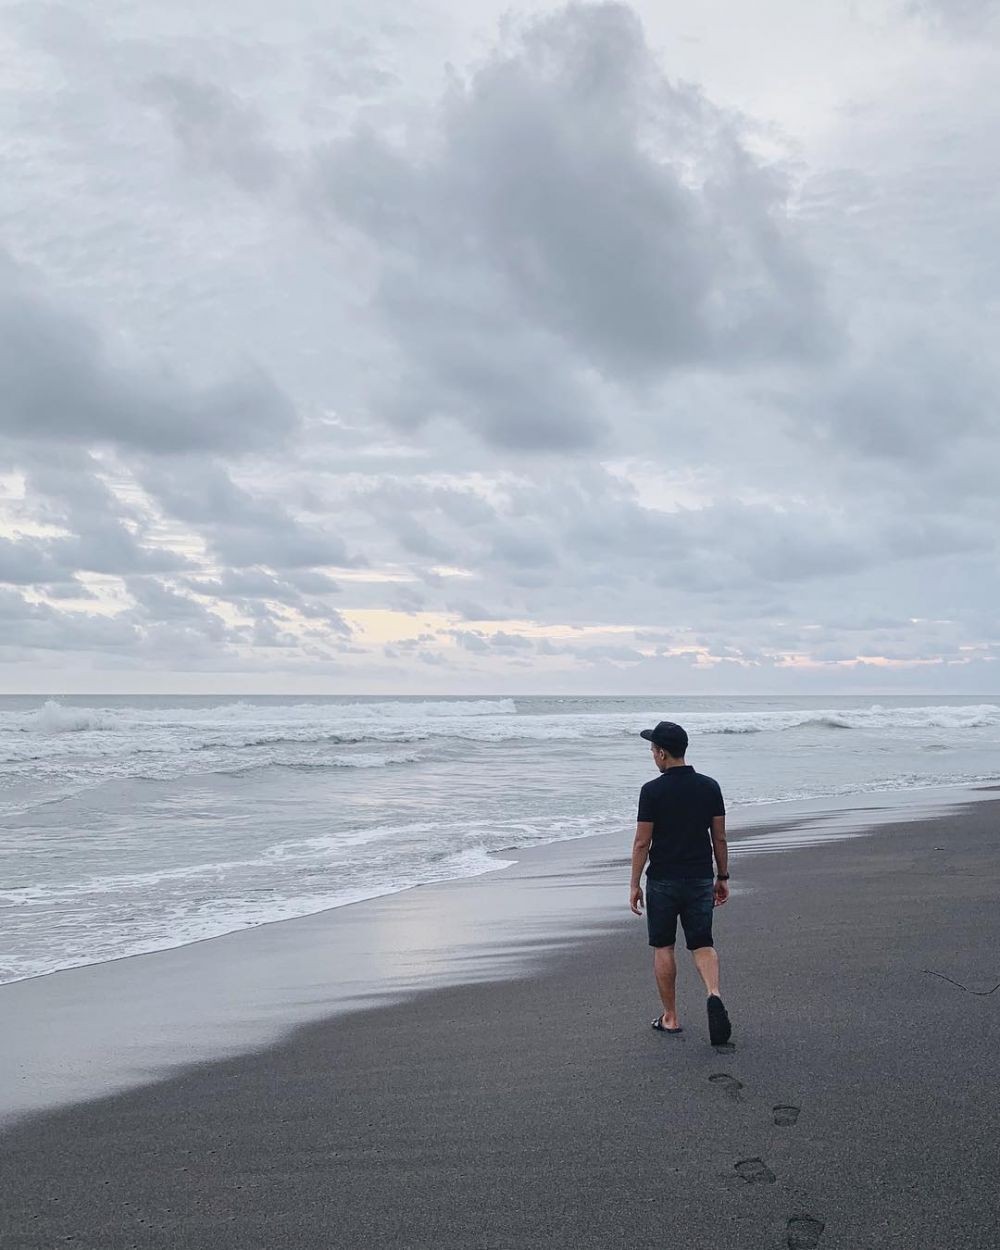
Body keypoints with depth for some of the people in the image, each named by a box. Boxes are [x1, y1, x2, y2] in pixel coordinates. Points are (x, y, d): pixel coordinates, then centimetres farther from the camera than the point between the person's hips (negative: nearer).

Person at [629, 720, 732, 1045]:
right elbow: (720, 838, 4)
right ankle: (714, 994, -16)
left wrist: (634, 886, -2)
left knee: (663, 948, 10)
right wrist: (722, 878, 14)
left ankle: (670, 1018, 16)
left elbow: (642, 842, -10)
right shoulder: (709, 787, 0)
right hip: (700, 880, 3)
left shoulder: (653, 790, -12)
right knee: (702, 944, 9)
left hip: (663, 881, -3)